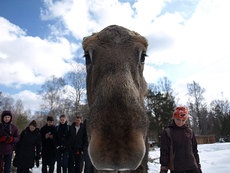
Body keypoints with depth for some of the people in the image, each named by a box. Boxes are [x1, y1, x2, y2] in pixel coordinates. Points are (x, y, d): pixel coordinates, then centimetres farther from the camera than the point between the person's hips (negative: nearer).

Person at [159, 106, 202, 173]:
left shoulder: (190, 132, 7)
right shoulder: (167, 132, -3)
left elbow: (194, 150, 14)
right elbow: (164, 151, -4)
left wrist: (198, 166, 13)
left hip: (192, 167, 3)